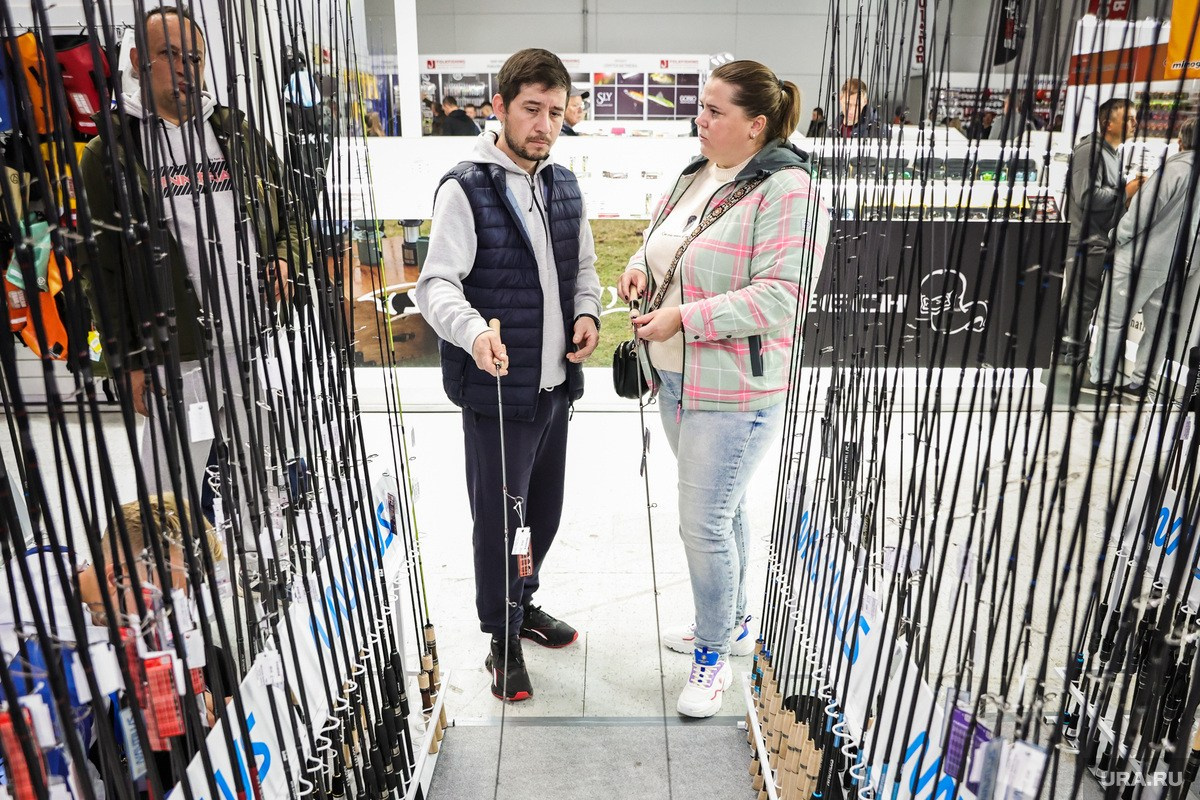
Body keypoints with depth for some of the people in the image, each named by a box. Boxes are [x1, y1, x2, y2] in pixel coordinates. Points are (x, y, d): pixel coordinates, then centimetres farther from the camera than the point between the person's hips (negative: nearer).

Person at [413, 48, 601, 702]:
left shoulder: (565, 185, 10)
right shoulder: (465, 189, -11)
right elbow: (437, 284, -16)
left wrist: (587, 313, -1)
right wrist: (473, 331, -37)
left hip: (555, 383, 7)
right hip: (496, 389, -6)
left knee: (544, 509, 19)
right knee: (499, 517, 6)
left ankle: (524, 605, 44)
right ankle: (503, 638, 28)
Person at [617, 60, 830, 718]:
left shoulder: (787, 192, -16)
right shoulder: (694, 177, 9)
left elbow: (779, 296, -23)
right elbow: (663, 243, 23)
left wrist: (684, 318, -24)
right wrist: (642, 265, 0)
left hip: (733, 392, -8)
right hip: (676, 379, 9)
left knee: (704, 523, -2)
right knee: (722, 507, 21)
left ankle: (713, 654, 21)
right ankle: (732, 622, 41)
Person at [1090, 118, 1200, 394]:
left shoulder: (1175, 169, -14)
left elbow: (1141, 212, -16)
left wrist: (1116, 240, -4)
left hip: (1142, 257, -7)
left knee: (1113, 320, 1)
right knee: (1158, 325, 12)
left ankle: (1101, 379, 4)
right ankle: (1140, 381, 17)